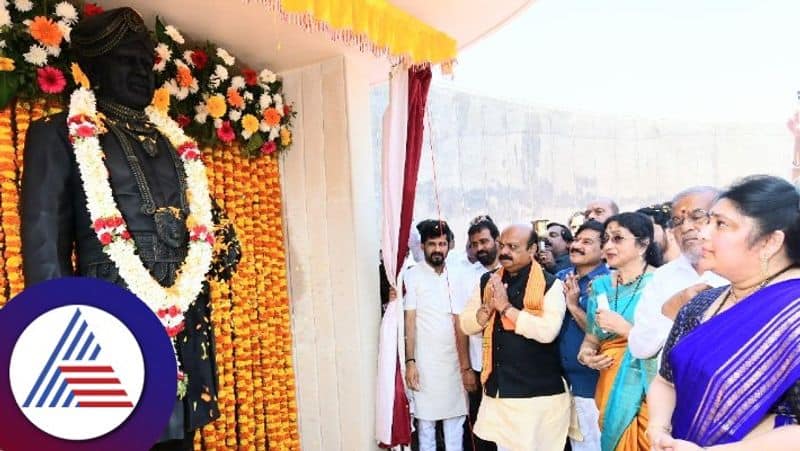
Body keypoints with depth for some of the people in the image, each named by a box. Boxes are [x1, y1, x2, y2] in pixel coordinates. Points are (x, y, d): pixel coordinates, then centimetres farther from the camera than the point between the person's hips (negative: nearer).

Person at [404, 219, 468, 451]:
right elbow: (410, 321, -7)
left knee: (455, 419, 11)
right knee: (426, 421, 7)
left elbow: (459, 324, 6)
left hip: (453, 360, 4)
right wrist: (410, 361, -12)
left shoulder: (453, 278, 7)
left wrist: (466, 365, 4)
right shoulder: (413, 276, -6)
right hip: (425, 361, -4)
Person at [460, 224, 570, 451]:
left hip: (538, 392, -4)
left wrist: (506, 307, -20)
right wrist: (488, 308, -13)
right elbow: (466, 325, 5)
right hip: (497, 388, 5)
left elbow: (548, 331, -22)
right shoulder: (487, 281, 5)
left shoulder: (550, 284, -10)